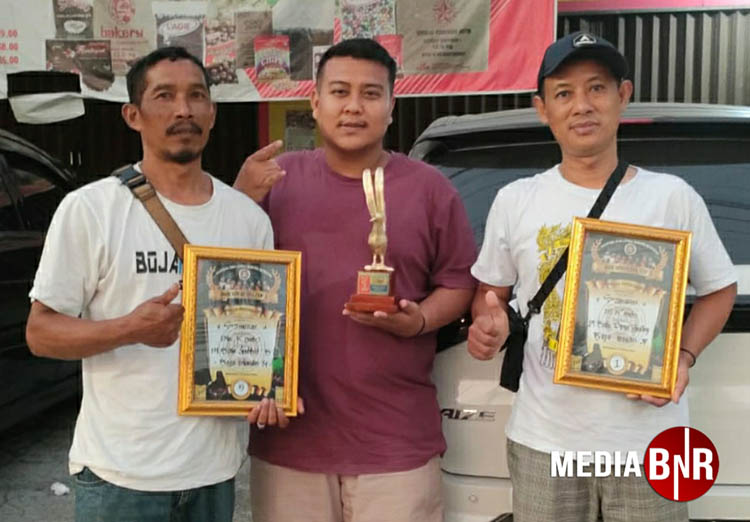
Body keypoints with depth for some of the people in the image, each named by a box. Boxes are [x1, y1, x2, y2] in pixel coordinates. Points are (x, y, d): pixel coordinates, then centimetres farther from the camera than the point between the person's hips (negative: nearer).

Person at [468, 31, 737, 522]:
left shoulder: (674, 197, -2)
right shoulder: (514, 201, 0)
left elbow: (720, 288, 9)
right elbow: (491, 290, 11)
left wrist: (684, 356, -7)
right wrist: (489, 325, -12)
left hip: (650, 440, 0)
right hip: (544, 439, 1)